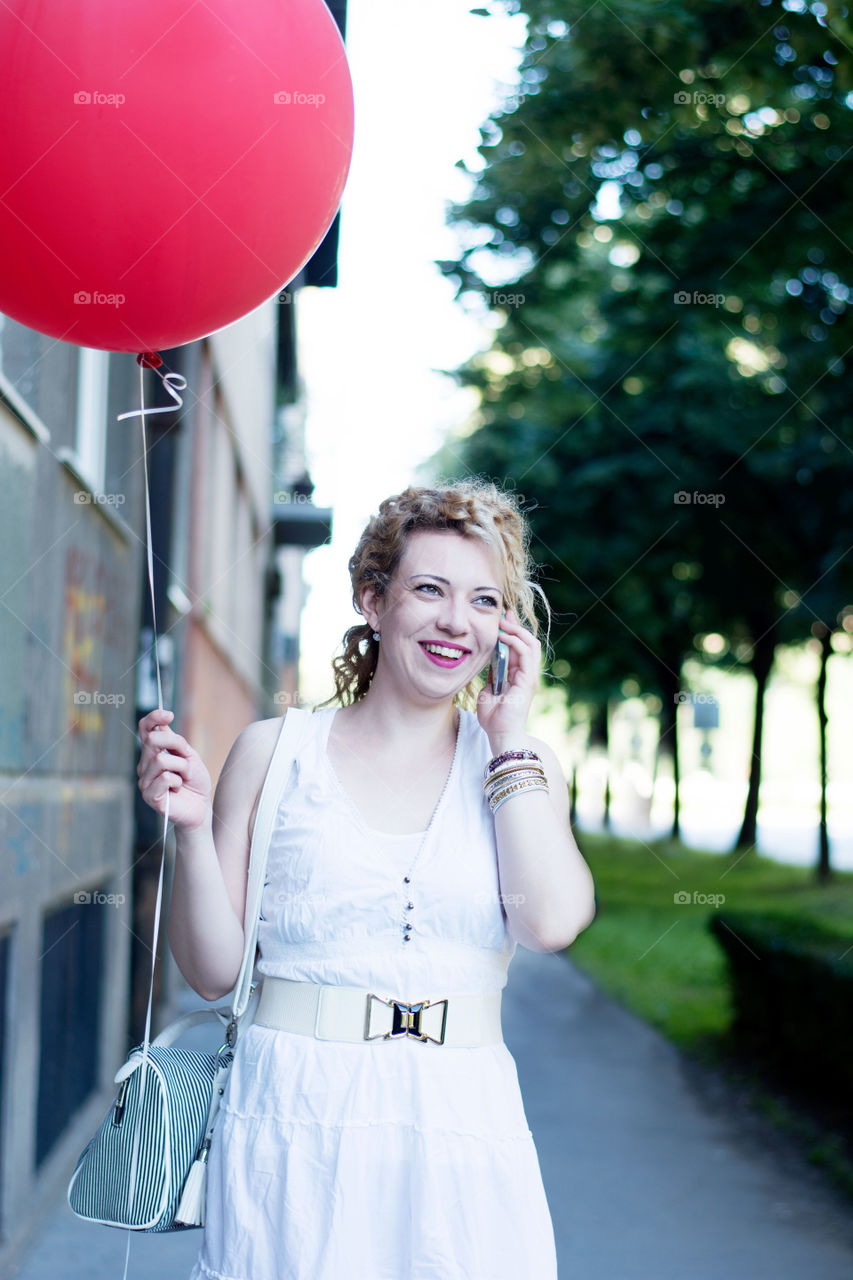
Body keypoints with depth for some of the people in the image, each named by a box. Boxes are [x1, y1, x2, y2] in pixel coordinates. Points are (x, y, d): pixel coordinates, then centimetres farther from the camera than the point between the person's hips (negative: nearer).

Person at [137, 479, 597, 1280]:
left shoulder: (518, 763, 7)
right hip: (292, 1124, -1)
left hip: (459, 1132, 1)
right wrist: (191, 828, -13)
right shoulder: (274, 752, 3)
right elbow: (213, 971, 2)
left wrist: (510, 738, -4)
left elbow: (550, 923, -12)